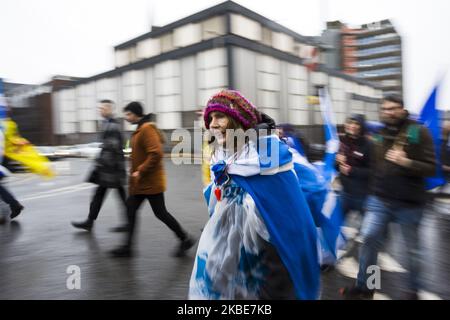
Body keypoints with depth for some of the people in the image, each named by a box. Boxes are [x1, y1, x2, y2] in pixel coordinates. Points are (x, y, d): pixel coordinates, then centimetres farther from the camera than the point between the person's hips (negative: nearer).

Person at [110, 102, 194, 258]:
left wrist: (141, 171, -21)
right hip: (140, 182, 10)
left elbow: (156, 153, -26)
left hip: (151, 182, -10)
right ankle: (128, 246, 18)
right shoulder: (140, 129, 14)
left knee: (160, 213, 0)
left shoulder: (147, 129, -17)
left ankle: (185, 239, 16)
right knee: (131, 210, 9)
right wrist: (135, 171, 15)